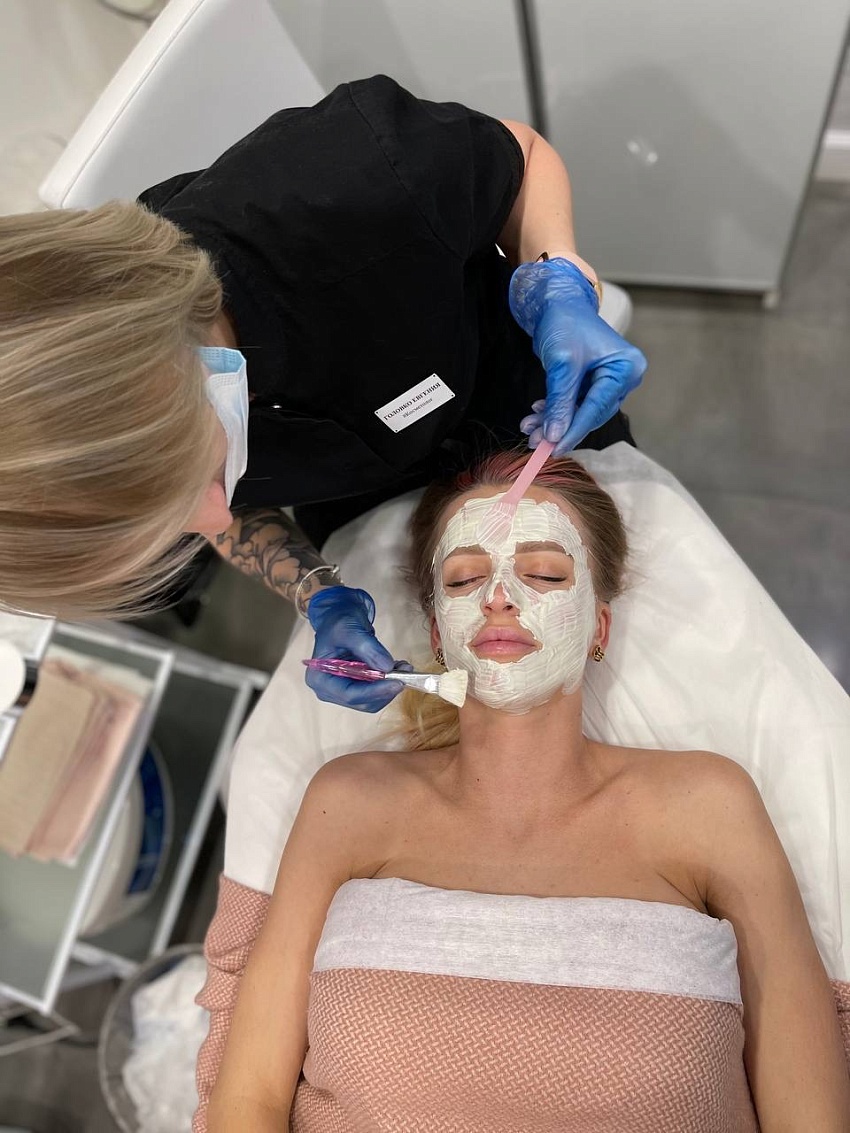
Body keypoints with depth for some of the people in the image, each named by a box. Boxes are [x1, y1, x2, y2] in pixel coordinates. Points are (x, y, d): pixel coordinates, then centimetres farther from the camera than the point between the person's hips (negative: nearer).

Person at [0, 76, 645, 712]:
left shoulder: (354, 182, -45)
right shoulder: (73, 430, -34)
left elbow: (525, 153, -21)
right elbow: (234, 514, -12)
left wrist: (562, 290, -38)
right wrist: (325, 603, -27)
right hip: (363, 504, 1)